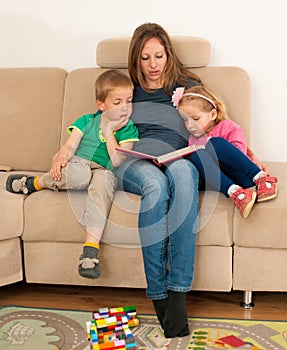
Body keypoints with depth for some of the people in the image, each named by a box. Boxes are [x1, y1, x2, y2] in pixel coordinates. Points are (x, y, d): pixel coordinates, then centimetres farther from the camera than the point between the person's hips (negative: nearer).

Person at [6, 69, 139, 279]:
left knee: (103, 180, -40)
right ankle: (35, 183, -11)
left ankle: (91, 246, -44)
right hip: (78, 165, 1)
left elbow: (117, 162, -3)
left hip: (104, 172, 0)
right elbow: (69, 146, 3)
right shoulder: (86, 121, 15)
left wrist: (109, 132, -3)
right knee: (78, 174, -39)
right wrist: (60, 160, -18)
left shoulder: (128, 129, 11)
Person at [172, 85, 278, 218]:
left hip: (242, 176, -4)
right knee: (197, 156, -23)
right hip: (220, 181, 4)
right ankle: (234, 192, -45)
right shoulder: (193, 140, 28)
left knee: (215, 143, -25)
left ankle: (261, 178, -35)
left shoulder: (227, 127, 9)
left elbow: (239, 150, -7)